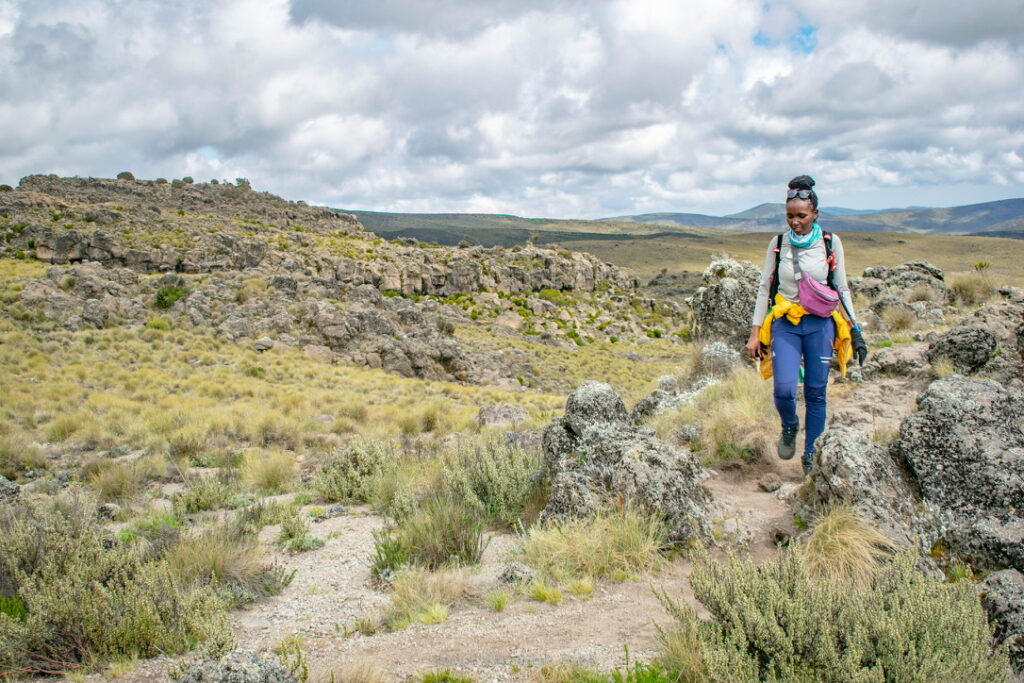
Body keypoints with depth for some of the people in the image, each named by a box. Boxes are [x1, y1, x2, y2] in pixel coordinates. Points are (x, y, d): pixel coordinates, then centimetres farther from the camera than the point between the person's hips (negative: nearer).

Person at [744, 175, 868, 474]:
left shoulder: (830, 243, -1)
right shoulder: (778, 244, 1)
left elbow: (842, 288, 6)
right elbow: (764, 288, 4)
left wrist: (855, 331, 3)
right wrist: (755, 333, 0)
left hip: (820, 324, 0)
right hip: (785, 324, 0)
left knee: (816, 393, 3)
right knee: (784, 390, -16)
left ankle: (811, 456, 19)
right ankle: (789, 427, 18)